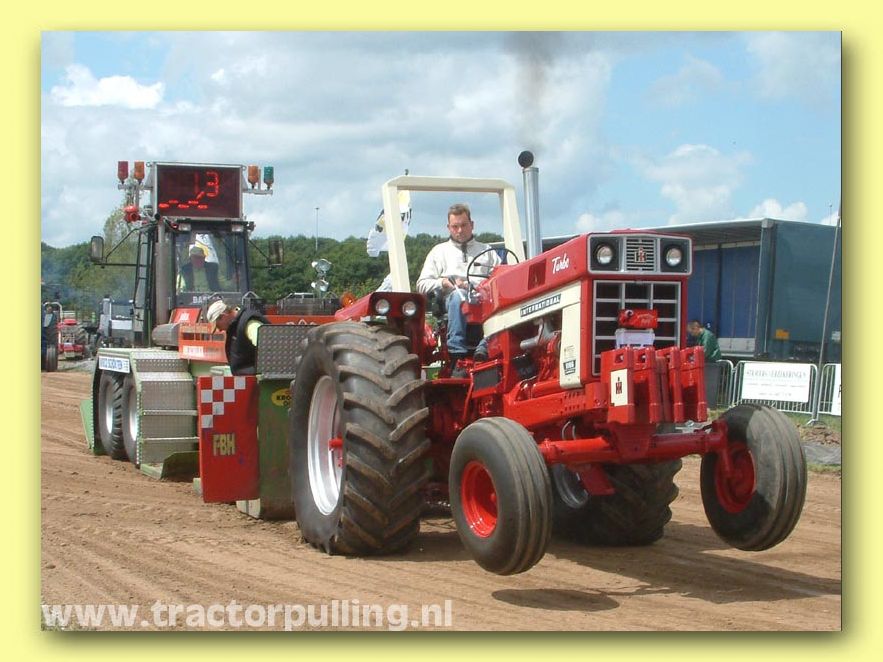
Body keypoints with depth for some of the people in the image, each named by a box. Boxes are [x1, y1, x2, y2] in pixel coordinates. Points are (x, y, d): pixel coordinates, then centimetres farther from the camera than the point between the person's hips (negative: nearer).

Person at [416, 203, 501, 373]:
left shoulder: (487, 251, 30)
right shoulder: (439, 251, 28)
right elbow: (422, 285, 18)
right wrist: (443, 283, -3)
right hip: (452, 302, -1)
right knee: (458, 295, -39)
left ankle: (485, 348, -49)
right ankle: (458, 355, -45)